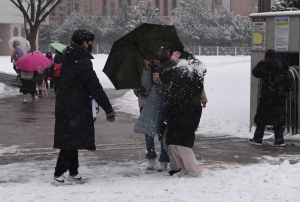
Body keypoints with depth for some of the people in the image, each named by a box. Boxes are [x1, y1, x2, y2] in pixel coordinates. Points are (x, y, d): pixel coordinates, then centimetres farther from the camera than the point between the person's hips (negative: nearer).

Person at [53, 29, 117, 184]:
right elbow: (95, 87, -20)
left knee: (71, 140, 15)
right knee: (71, 140, -5)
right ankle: (58, 174, -4)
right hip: (75, 109, -10)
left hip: (65, 106, 10)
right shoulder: (83, 62, -17)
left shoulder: (70, 59, 13)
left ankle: (73, 172, 23)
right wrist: (108, 109, -17)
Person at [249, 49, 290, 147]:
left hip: (268, 96, -5)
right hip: (281, 95, 6)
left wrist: (260, 63, 6)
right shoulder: (282, 64, 8)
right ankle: (279, 139, 4)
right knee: (279, 116, 9)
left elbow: (255, 73, -6)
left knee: (262, 116, 5)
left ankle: (258, 138, 9)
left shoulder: (266, 65, -12)